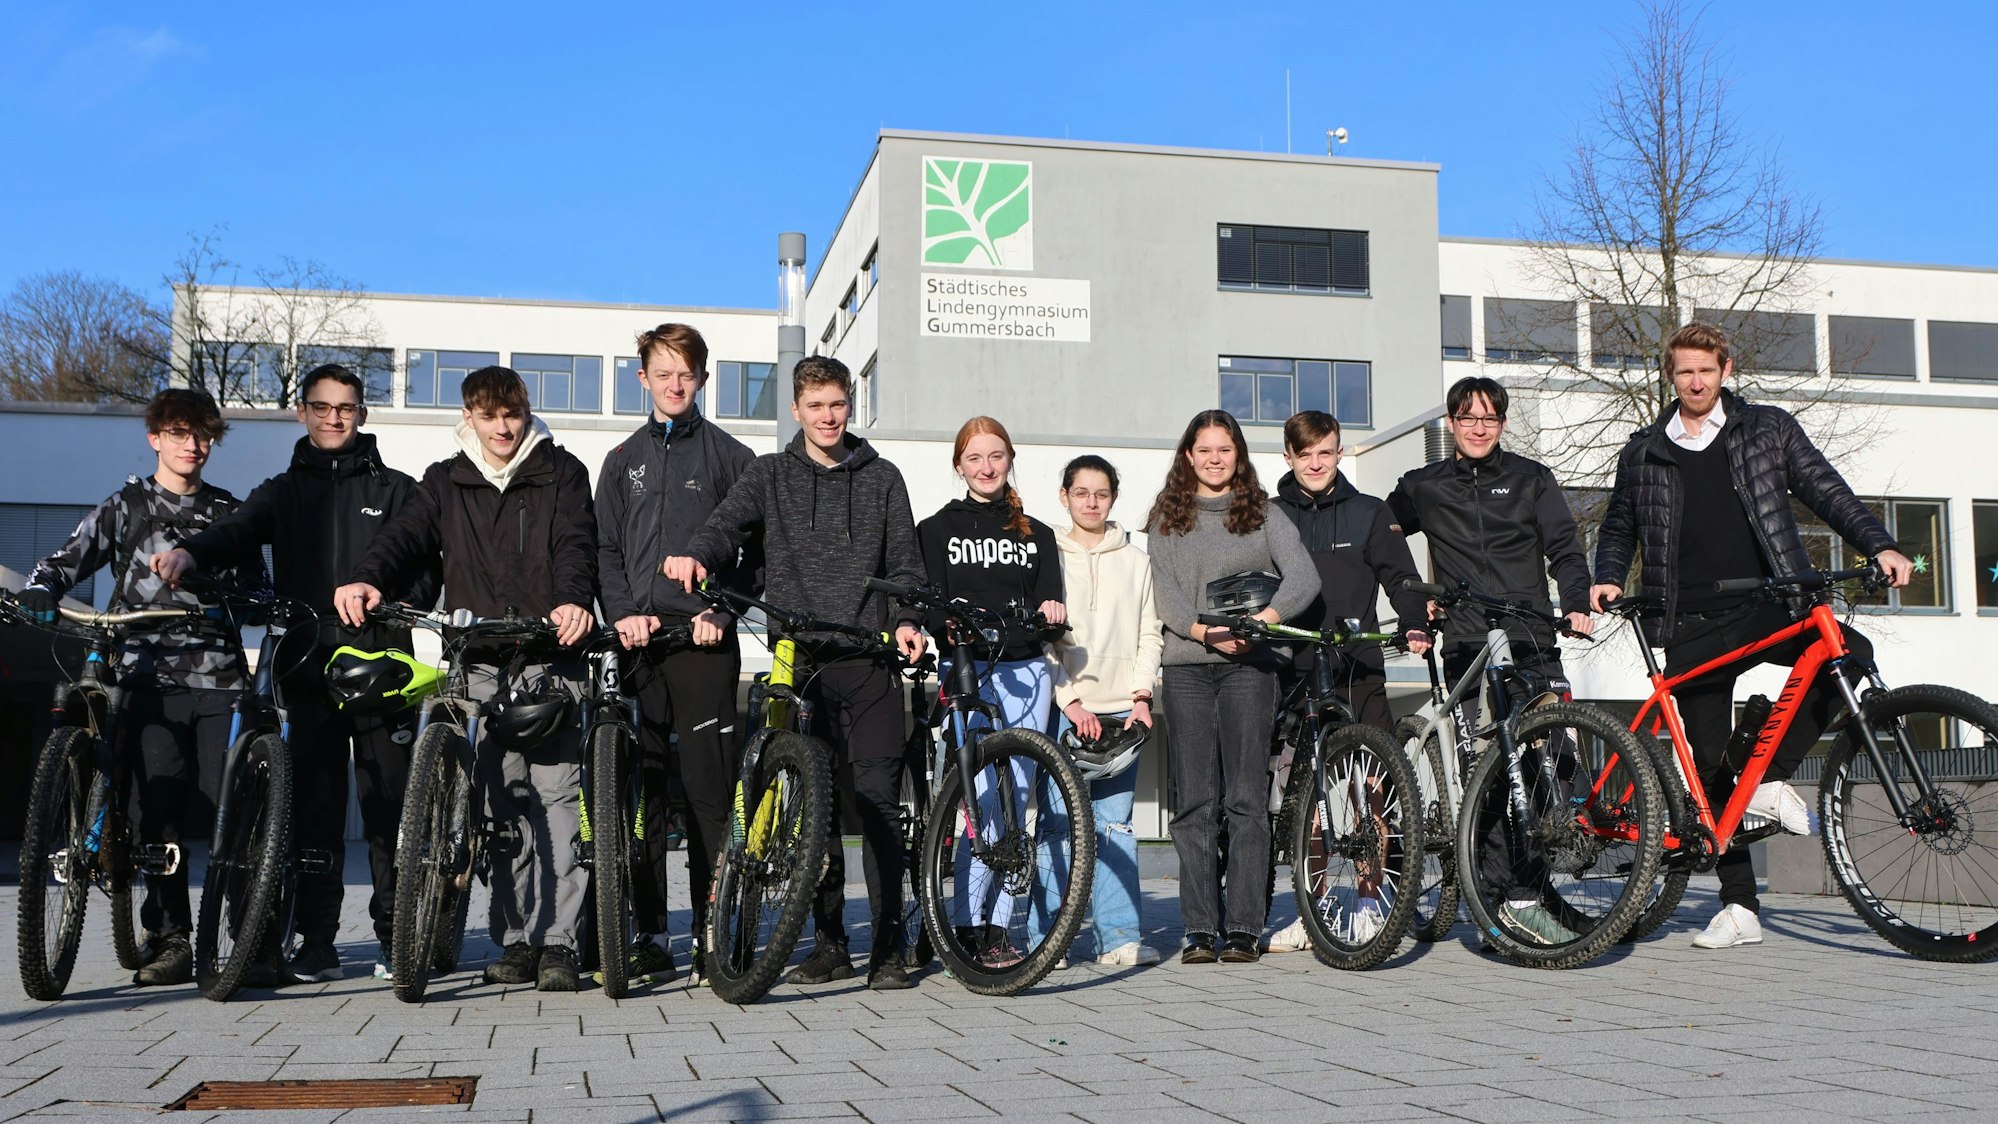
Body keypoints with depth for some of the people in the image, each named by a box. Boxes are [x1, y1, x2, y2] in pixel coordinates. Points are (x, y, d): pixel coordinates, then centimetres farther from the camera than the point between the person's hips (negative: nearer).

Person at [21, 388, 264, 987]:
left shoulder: (229, 514, 17)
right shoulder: (124, 508, 13)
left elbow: (257, 590, 16)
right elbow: (65, 561, 9)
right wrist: (39, 591, -12)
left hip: (219, 675, 1)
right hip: (151, 677, 0)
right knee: (159, 813, -7)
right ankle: (169, 939, 1)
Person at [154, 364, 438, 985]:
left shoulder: (396, 489, 14)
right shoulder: (283, 492, 18)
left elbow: (428, 562, 6)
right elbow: (238, 530, -1)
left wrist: (405, 601, -15)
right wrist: (190, 553, -23)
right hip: (307, 668, 2)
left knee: (389, 805, -1)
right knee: (313, 809, 0)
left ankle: (395, 936, 8)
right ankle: (317, 943, 6)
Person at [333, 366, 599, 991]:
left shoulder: (561, 473, 9)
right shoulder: (445, 482, 16)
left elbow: (576, 543, -6)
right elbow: (408, 536, 1)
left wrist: (574, 601, -27)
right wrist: (369, 579, -21)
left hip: (550, 659, -2)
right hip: (478, 664, 3)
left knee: (558, 797, -7)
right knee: (500, 806, 3)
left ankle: (558, 941, -4)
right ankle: (516, 940, 10)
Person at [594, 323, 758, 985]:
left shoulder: (731, 457, 9)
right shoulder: (623, 461, 18)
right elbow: (605, 549, 13)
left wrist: (720, 612, -9)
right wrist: (623, 613, -4)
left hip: (704, 639, -3)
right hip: (639, 640, 3)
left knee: (708, 789, -6)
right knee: (642, 788, 2)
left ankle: (713, 935, -2)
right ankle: (650, 936, 7)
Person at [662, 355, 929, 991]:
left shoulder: (881, 479, 14)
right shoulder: (770, 475, 13)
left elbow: (905, 565, 13)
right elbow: (730, 521, -4)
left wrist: (906, 621, -6)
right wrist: (698, 554, -26)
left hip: (869, 659, -1)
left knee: (877, 797, -8)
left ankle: (888, 945, -2)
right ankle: (830, 943, 12)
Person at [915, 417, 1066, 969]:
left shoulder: (1036, 535, 19)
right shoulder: (937, 529, 11)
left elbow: (1050, 605, 11)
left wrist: (1051, 611, -12)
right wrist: (951, 627, -20)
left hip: (1026, 672, 3)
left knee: (1017, 798, 1)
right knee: (982, 796, -13)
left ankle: (998, 925, 7)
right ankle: (970, 927, -8)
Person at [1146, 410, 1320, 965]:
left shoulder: (1263, 514, 11)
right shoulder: (1166, 519, 12)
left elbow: (1303, 576, -2)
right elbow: (1164, 592, 1)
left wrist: (1265, 617, -19)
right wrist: (1206, 632, -15)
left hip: (1249, 666, -1)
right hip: (1186, 668, 1)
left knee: (1247, 799, -4)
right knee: (1195, 802, 0)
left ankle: (1245, 929, -1)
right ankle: (1200, 930, 3)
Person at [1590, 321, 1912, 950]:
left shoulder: (1770, 430, 10)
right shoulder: (1643, 453, 13)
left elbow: (1826, 491, 5)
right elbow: (1619, 529, 22)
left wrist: (1879, 546, -10)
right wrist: (1608, 579, 3)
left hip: (1768, 609, -1)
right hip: (1693, 628, 1)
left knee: (1849, 654, -31)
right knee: (1710, 764, -2)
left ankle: (1771, 779, -17)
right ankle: (1739, 907, 6)